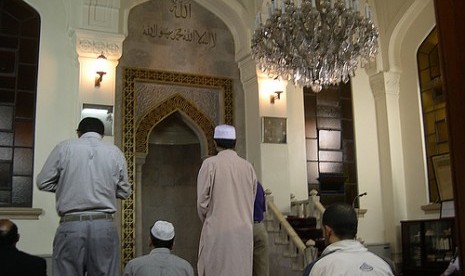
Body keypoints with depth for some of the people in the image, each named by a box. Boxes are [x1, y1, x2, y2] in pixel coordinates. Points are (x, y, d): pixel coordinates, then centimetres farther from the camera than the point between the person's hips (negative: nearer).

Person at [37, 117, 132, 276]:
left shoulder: (64, 147, 2)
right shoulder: (115, 152, 5)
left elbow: (43, 182, 6)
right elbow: (124, 192, 10)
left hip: (71, 225, -1)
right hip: (104, 225, 1)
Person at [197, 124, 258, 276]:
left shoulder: (210, 164, -6)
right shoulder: (248, 167, 5)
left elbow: (202, 201, -6)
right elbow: (251, 201, 12)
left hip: (217, 231, -4)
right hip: (244, 232, 4)